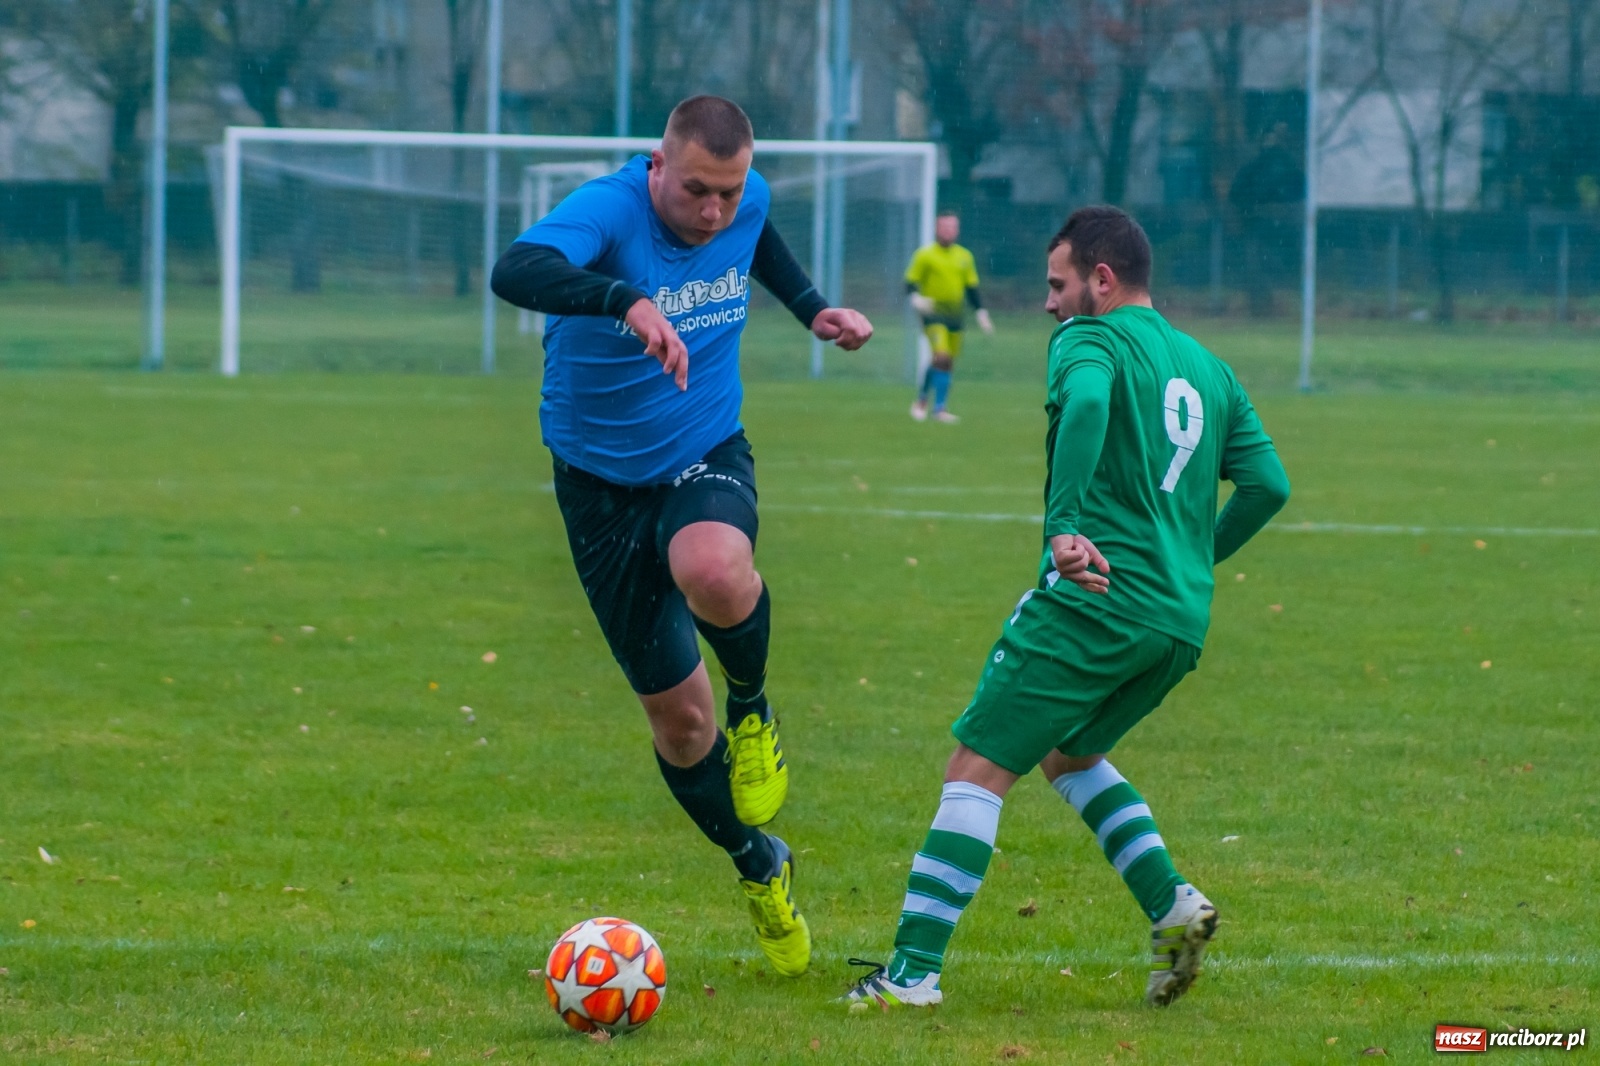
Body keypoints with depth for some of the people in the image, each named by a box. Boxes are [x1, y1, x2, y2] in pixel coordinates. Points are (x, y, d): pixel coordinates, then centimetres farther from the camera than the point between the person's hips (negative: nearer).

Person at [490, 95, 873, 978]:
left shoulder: (747, 202, -9)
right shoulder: (608, 210, -26)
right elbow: (513, 272, -49)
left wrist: (812, 308, 12)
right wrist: (627, 300, -63)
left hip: (708, 458, 2)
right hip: (603, 484, -1)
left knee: (714, 574, -37)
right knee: (676, 718, 5)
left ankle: (754, 708, -4)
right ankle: (762, 870, 32)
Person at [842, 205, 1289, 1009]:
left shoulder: (1088, 339, -1)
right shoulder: (1209, 369, 19)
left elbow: (1086, 403, -25)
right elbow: (1268, 484, 16)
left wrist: (1063, 527, -31)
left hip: (1092, 602, -8)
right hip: (1182, 622, 8)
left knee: (978, 767, -5)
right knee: (1068, 752, 28)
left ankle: (913, 970, -11)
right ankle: (1171, 904, 10)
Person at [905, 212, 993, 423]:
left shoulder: (964, 256, 10)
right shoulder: (925, 255, -3)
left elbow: (972, 287, 17)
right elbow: (911, 282, -3)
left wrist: (981, 312, 10)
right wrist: (916, 298, -24)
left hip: (955, 315, 5)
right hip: (933, 314, -5)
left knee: (947, 363, 5)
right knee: (942, 357, -19)